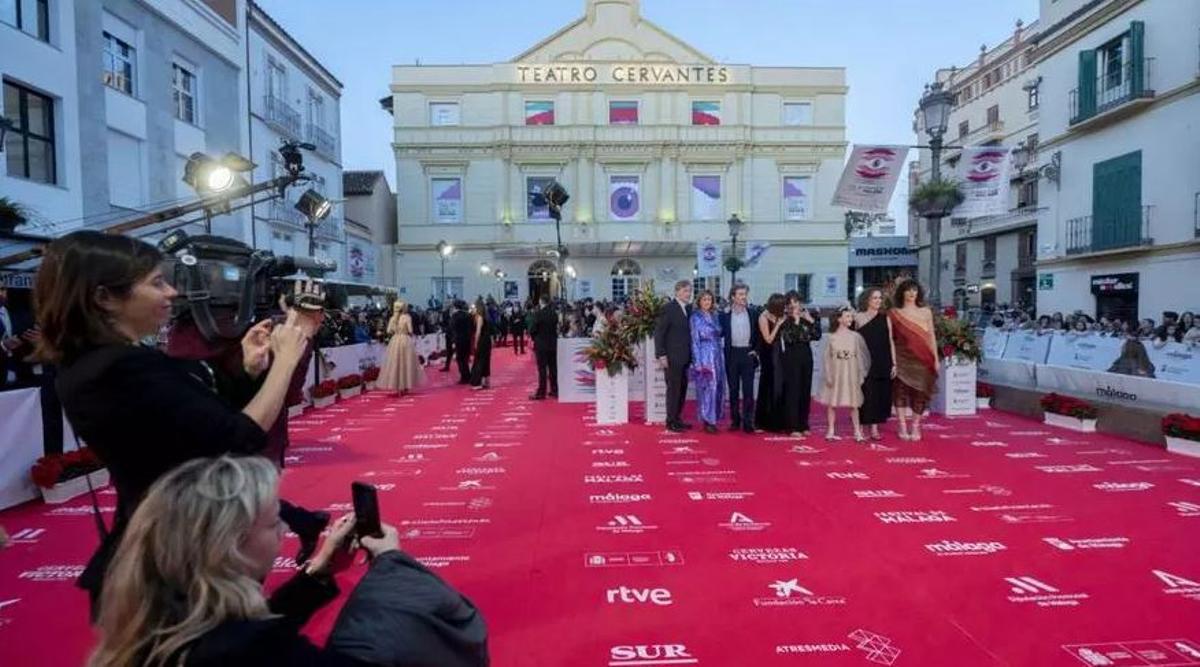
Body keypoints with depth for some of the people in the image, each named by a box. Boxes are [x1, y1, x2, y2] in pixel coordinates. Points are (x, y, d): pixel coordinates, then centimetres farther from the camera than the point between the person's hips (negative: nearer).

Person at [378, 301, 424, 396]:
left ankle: (397, 388, 11)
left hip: (395, 341, 3)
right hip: (405, 340, -3)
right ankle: (405, 387, 10)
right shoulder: (407, 317, -9)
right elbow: (410, 330, -12)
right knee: (405, 363, 7)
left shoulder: (393, 318, 2)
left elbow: (389, 331, 1)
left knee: (395, 363, 9)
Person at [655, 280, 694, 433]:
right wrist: (661, 355, -16)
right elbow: (658, 332, -12)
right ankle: (671, 422, 7)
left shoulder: (687, 309, 12)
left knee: (682, 389, 10)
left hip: (684, 357, 7)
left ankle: (677, 419, 20)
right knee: (673, 389, -2)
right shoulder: (669, 308, -9)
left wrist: (690, 355, 9)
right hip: (672, 357, -7)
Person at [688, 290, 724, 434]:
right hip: (704, 356, -6)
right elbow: (695, 340, -7)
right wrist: (698, 363, -13)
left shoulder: (714, 316, 13)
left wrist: (721, 357, 8)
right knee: (708, 388, -7)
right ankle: (708, 421, -1)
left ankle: (712, 419, 15)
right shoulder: (696, 317, -4)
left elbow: (718, 336, 16)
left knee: (717, 388, 6)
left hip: (717, 356, 6)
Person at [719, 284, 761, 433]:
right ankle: (735, 420, 16)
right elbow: (720, 333, 5)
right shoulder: (725, 314, 1)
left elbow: (759, 334, 8)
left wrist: (756, 350, 2)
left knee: (748, 389, -1)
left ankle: (748, 422, 3)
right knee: (733, 389, 8)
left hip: (748, 354, 0)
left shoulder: (753, 313, 4)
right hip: (732, 354, 0)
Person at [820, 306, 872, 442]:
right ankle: (831, 431, 13)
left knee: (854, 404, 4)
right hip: (836, 374, 0)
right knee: (831, 403, 4)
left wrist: (861, 375, 1)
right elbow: (827, 358, -1)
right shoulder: (832, 337, -2)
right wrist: (828, 376, -5)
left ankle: (857, 432, 9)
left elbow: (861, 356, 3)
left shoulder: (855, 336, 0)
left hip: (851, 375, 0)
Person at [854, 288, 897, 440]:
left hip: (883, 364, 3)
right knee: (868, 394, -4)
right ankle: (861, 427, 2)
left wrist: (894, 364, 3)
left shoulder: (885, 319, 10)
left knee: (882, 395, 3)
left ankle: (874, 428, 11)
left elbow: (891, 342, 9)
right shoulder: (859, 317, 1)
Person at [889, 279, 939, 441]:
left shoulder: (926, 312, 8)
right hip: (902, 358, -2)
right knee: (901, 390, -1)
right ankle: (903, 428, 6)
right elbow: (890, 338, -2)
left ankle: (915, 427, 14)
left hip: (922, 359, 2)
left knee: (920, 392, 3)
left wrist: (936, 358, 5)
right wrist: (893, 360, -8)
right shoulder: (894, 313, 1)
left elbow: (931, 336, 9)